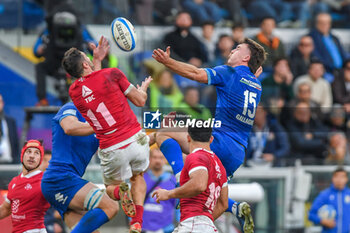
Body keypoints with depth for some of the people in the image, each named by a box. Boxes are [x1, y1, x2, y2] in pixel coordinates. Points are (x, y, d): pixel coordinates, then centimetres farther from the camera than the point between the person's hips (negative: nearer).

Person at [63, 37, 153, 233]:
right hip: (136, 140, -1)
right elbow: (140, 100, 1)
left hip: (111, 150, 1)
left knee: (111, 186, 28)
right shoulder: (112, 74, -9)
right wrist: (144, 86, 22)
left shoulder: (74, 92, 3)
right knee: (138, 177, 29)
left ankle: (120, 191, -11)